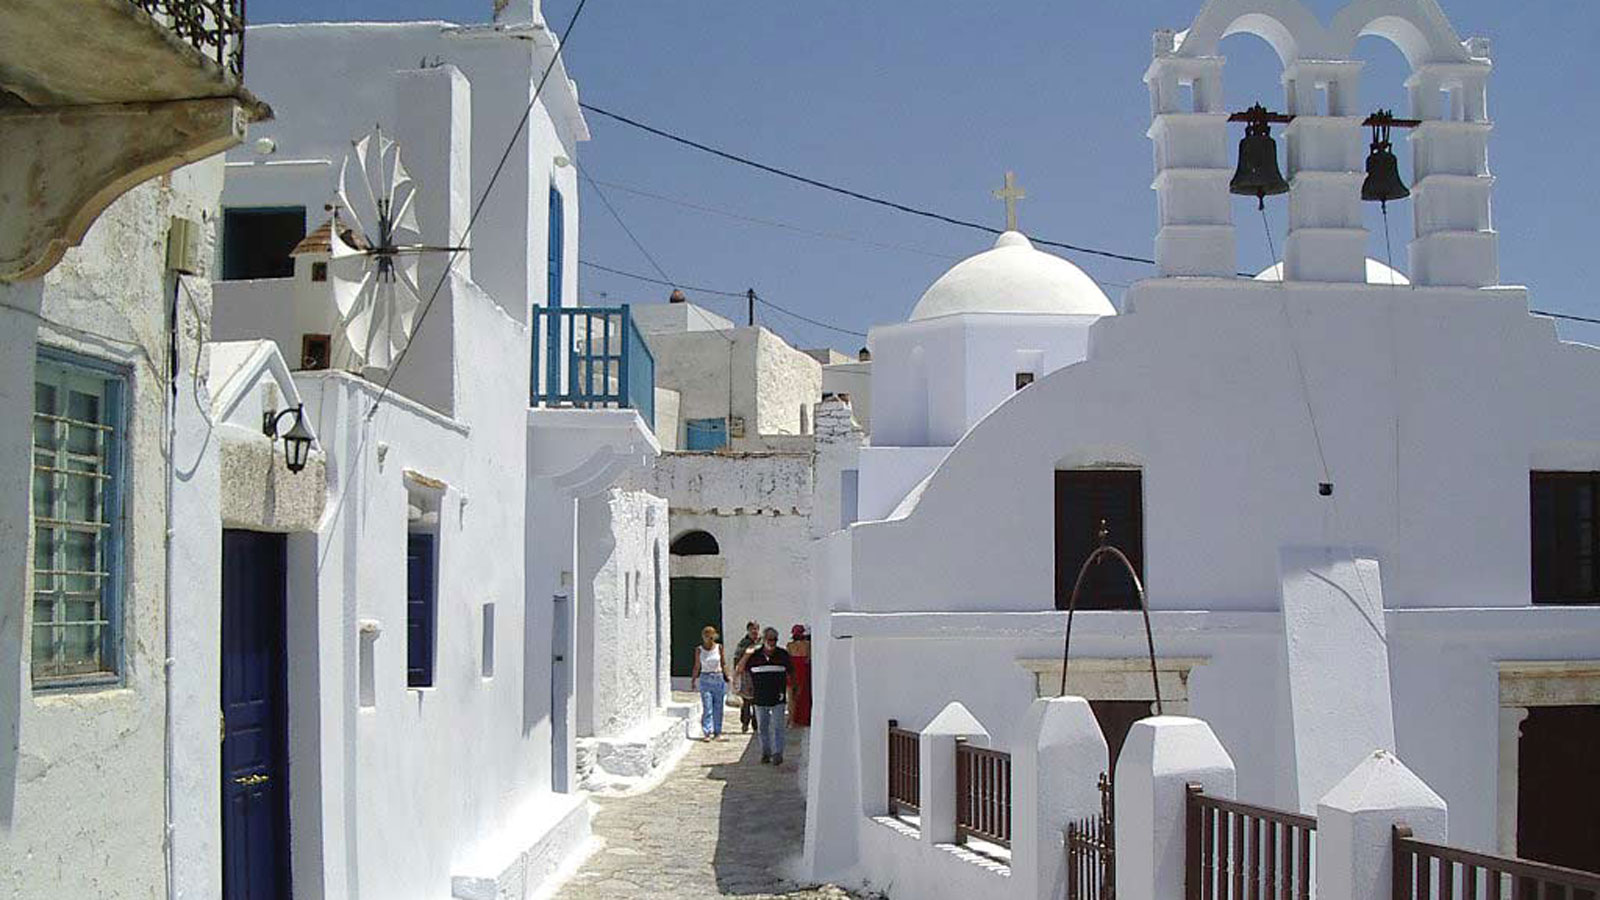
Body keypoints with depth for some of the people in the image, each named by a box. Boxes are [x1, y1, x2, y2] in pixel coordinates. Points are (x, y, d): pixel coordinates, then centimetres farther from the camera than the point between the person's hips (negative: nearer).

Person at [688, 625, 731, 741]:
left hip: (718, 679, 1)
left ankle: (717, 733, 12)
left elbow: (724, 664, 8)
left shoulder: (719, 647, 2)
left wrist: (727, 677, 4)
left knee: (718, 708, 4)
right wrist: (693, 681, 6)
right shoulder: (699, 650, 1)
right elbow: (697, 667, 8)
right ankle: (706, 733, -6)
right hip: (705, 680, -1)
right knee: (707, 708, -7)